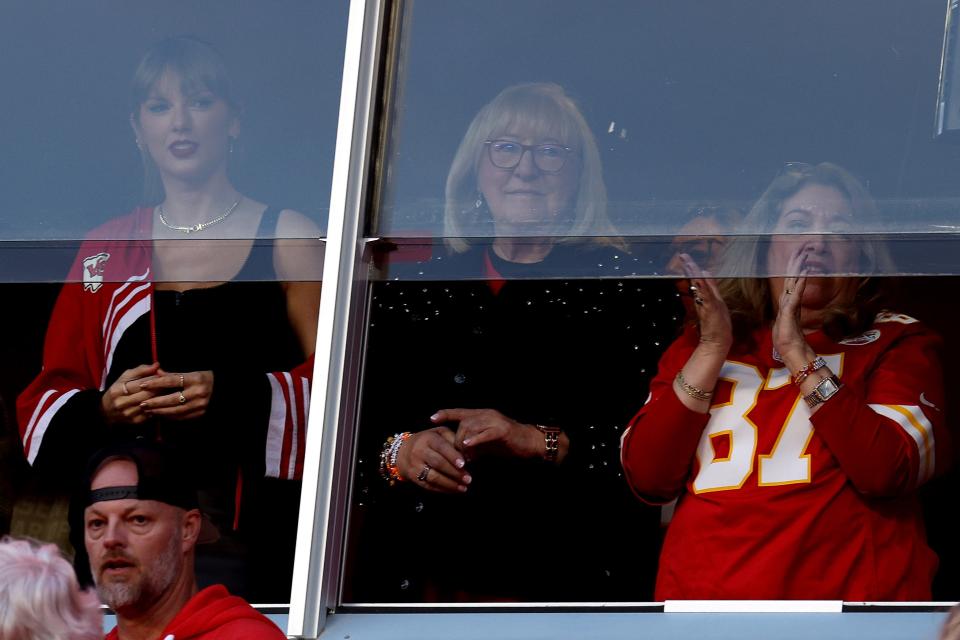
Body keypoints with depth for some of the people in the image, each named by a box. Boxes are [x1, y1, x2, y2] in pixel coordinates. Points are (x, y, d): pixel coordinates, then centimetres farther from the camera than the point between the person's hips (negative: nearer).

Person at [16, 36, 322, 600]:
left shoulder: (289, 239, 8)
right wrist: (103, 410, -7)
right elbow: (47, 401, 15)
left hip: (251, 528, -2)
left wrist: (230, 396, -15)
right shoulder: (104, 252, 16)